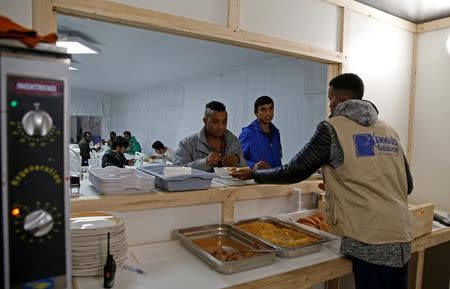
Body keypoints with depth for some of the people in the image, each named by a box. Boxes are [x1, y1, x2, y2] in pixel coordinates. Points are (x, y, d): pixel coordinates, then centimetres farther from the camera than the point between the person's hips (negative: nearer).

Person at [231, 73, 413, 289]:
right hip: (402, 240, 6)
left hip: (372, 243, -6)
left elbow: (294, 172, -1)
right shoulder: (389, 130, 11)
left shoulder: (332, 128, -6)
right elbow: (407, 185, 15)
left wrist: (254, 174, 14)